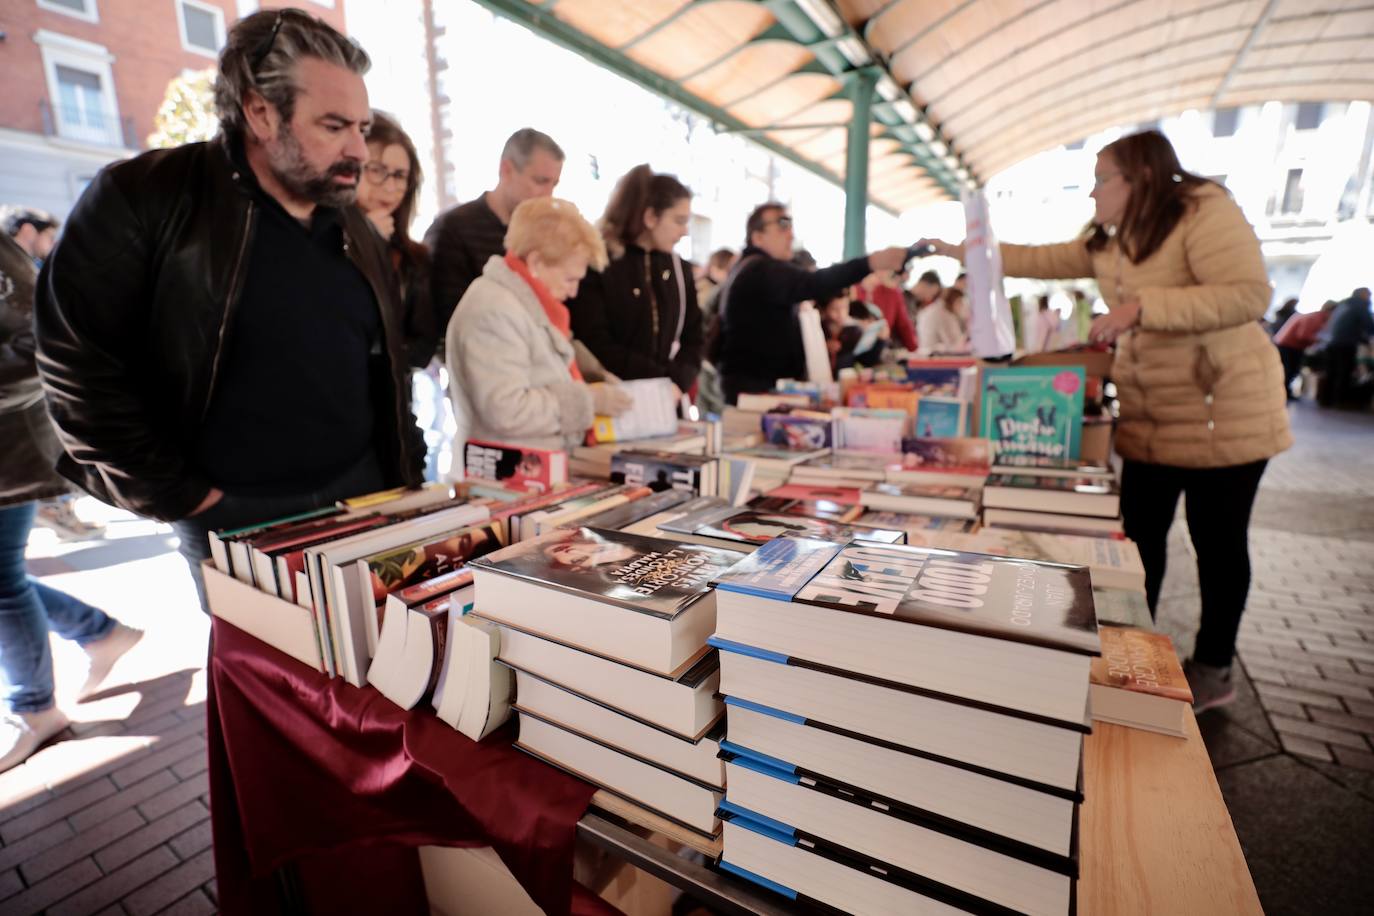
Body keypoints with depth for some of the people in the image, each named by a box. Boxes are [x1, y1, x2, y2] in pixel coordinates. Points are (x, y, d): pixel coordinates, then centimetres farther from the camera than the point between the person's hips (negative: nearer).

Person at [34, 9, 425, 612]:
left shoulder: (355, 231, 7)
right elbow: (78, 364, -9)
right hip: (235, 522, -4)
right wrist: (177, 494, -9)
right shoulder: (143, 200, -9)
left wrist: (407, 478, 8)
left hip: (364, 498, 5)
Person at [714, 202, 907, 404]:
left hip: (757, 384, 11)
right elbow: (812, 285, -33)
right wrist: (870, 263, -42)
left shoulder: (749, 270, 21)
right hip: (756, 387, -11)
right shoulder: (763, 270, -16)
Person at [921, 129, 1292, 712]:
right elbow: (1041, 261, 16)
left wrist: (1141, 307, -29)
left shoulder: (1206, 212, -15)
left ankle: (1213, 670, 23)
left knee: (1217, 539, 5)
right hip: (1148, 418, 7)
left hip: (1222, 412, -7)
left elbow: (1249, 294, -24)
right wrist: (964, 252, 13)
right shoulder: (1107, 241, 9)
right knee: (1140, 534, 10)